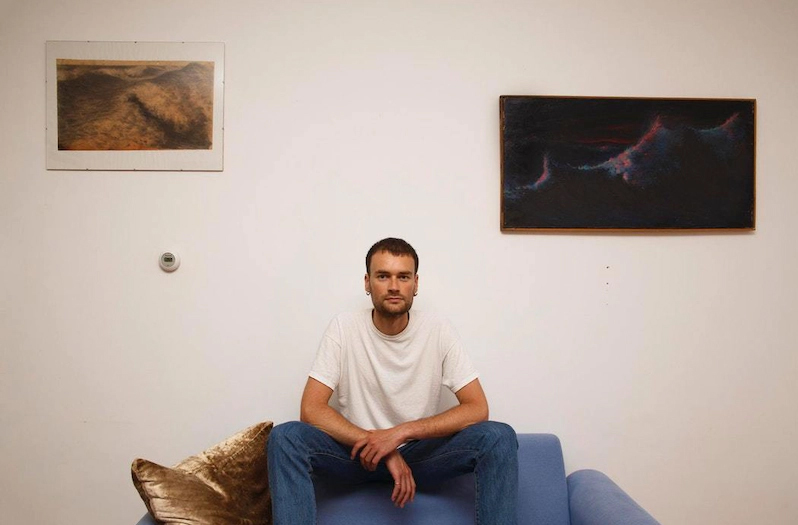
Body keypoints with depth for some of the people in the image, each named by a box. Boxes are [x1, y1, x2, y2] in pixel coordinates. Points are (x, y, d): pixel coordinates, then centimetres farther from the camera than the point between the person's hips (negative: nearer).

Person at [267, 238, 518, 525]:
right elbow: (311, 409, -15)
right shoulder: (344, 327, -10)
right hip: (359, 450, 0)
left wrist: (401, 432, -24)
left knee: (498, 437, -25)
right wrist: (383, 448, -23)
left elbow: (477, 408, -13)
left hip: (421, 452, 1)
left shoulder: (438, 331, -9)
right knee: (285, 437, -28)